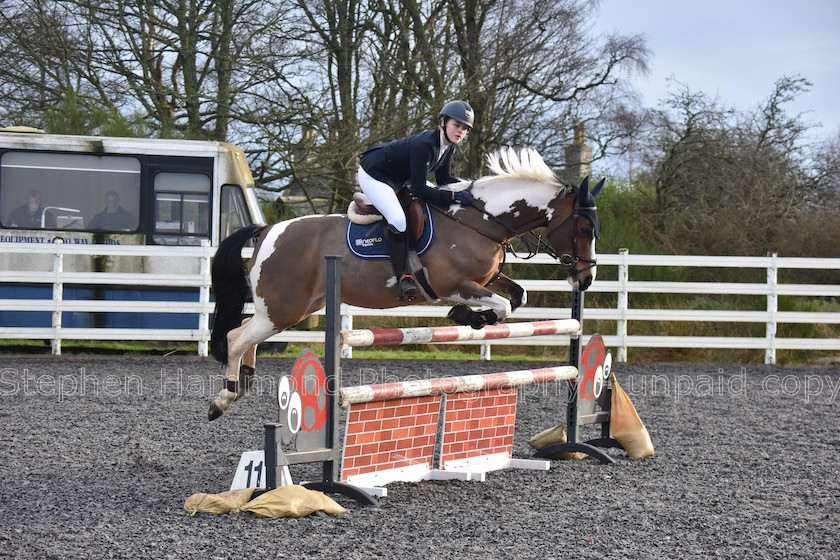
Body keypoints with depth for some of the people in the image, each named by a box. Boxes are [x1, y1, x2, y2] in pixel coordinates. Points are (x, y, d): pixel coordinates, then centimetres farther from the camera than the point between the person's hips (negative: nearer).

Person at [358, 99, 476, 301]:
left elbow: (444, 178, 5)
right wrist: (455, 196, -36)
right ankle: (403, 276, -16)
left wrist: (468, 188, -11)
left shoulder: (447, 145, -7)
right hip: (373, 176, -10)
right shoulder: (425, 144, -34)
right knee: (398, 220, -28)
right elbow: (418, 189, -34)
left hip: (400, 176, 10)